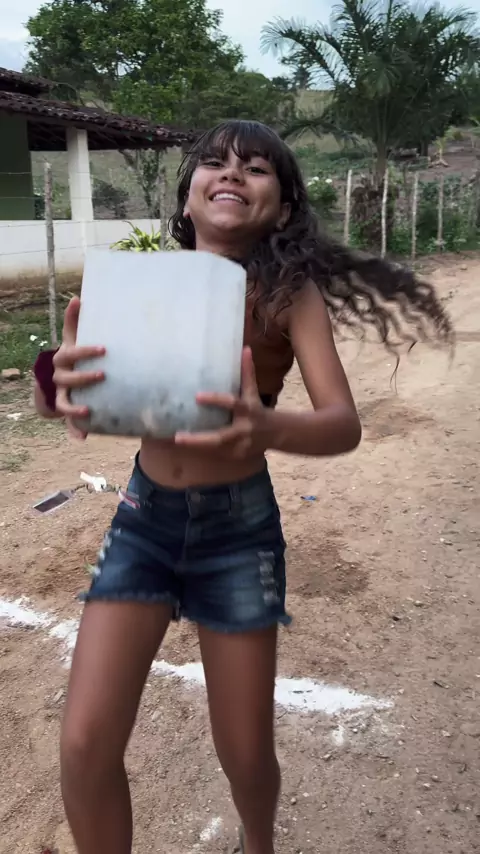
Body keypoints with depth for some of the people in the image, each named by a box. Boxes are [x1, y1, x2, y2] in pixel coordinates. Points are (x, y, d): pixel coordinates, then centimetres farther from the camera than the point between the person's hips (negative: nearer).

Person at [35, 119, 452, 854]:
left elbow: (343, 424, -18)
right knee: (85, 745, -1)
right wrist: (67, 386, -30)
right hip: (144, 517, 2)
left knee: (245, 753, 12)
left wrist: (265, 428, -40)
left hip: (239, 526, -2)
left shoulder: (290, 291, -10)